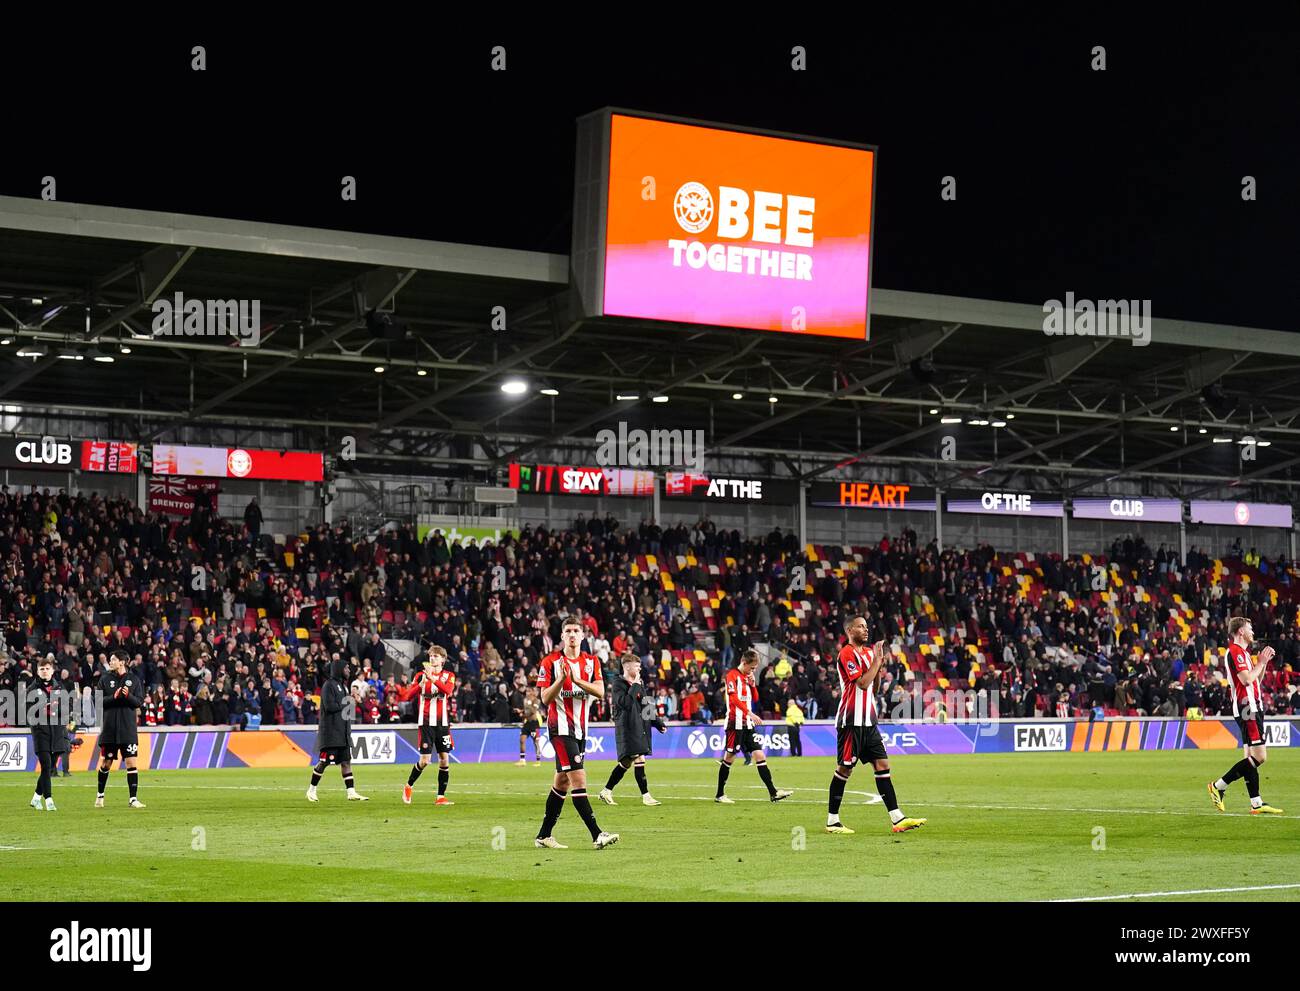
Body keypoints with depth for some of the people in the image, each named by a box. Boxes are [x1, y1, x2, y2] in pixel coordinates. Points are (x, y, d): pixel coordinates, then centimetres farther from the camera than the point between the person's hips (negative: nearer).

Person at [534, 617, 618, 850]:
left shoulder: (592, 661, 8)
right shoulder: (550, 661, -5)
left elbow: (600, 692, -5)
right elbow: (545, 699, -8)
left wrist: (576, 679, -18)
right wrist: (561, 678, -22)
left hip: (580, 728, 6)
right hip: (560, 727, -6)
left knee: (562, 781, 10)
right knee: (578, 777, -16)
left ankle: (544, 835, 18)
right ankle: (596, 834, -20)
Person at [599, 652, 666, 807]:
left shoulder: (639, 684, 17)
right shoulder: (618, 684, -7)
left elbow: (646, 707, 22)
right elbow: (625, 703, -21)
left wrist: (659, 723, 17)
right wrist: (635, 686, -16)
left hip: (640, 728, 8)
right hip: (627, 729, -8)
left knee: (626, 762, 10)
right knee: (639, 760, -11)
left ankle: (606, 792, 19)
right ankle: (646, 796, -8)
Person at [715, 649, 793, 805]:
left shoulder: (747, 677, 16)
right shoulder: (732, 675, -9)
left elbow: (755, 698, 19)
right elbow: (734, 698, -20)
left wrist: (752, 684, 2)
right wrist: (750, 713, -28)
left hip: (748, 723, 8)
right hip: (735, 723, -8)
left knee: (760, 755, 1)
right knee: (729, 758, -2)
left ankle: (773, 792, -2)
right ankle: (719, 795, 7)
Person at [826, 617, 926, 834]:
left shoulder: (868, 651, 16)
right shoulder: (847, 653, -11)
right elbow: (863, 683, -20)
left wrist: (879, 662, 5)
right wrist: (877, 659, -13)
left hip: (868, 721, 8)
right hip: (851, 721, -8)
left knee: (882, 765, 1)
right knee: (845, 768, -3)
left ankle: (897, 818, -3)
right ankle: (832, 821, 5)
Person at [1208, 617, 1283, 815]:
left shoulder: (1243, 652, 20)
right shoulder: (1235, 651, -12)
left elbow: (1255, 680, 25)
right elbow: (1246, 679, -21)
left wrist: (1263, 662, 13)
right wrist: (1261, 662, -8)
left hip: (1253, 708, 11)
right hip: (1247, 709, -11)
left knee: (1252, 757, 7)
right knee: (1259, 756, -13)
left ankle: (1257, 804, 6)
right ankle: (1219, 786, -9)